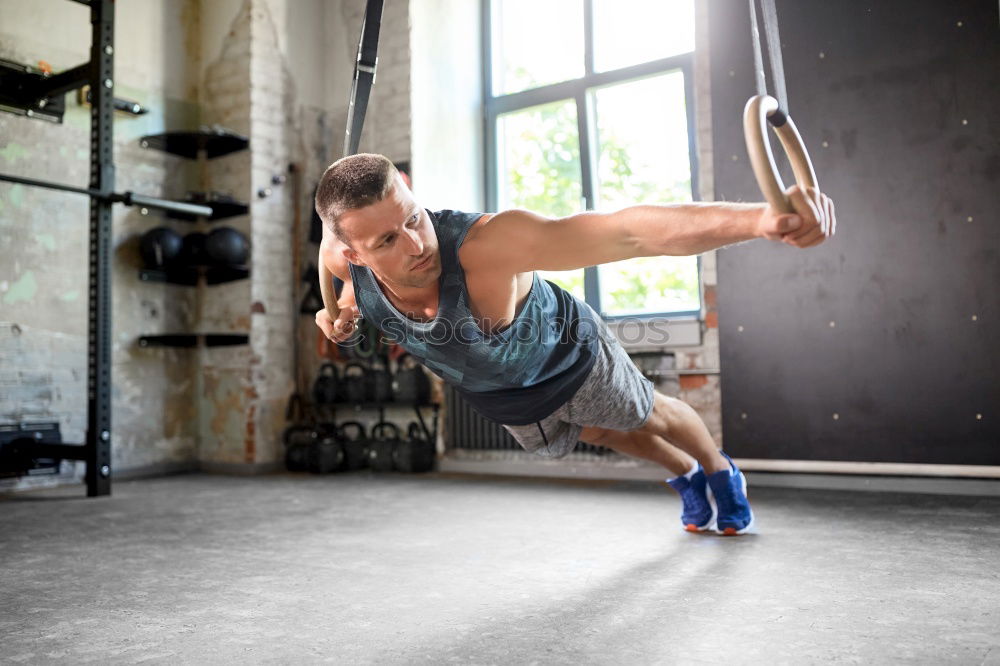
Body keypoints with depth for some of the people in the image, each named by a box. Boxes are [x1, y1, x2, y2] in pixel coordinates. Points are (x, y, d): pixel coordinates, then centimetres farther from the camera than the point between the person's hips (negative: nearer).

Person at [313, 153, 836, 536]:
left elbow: (627, 230, -63)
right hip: (492, 394, 5)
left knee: (650, 415, 25)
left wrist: (758, 217, -76)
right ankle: (686, 478, 63)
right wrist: (344, 310, -21)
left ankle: (720, 472, 60)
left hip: (566, 355, -5)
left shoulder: (484, 244, -50)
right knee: (606, 435, 31)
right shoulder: (342, 257, -32)